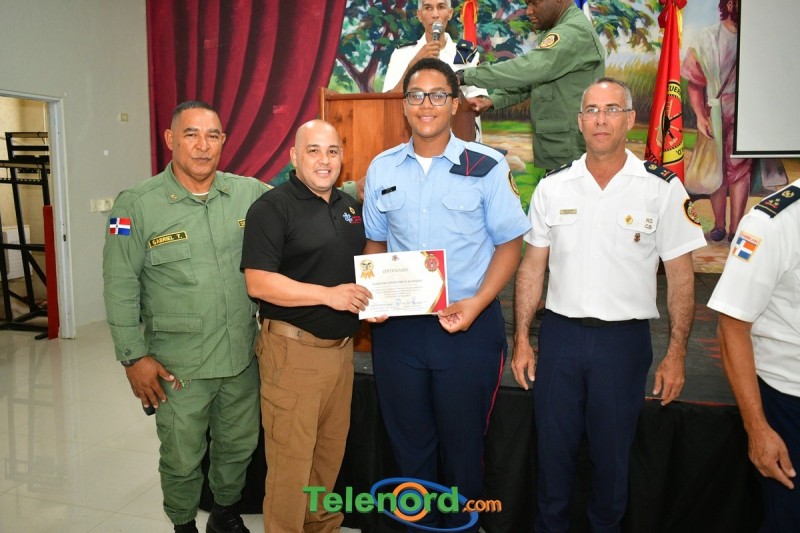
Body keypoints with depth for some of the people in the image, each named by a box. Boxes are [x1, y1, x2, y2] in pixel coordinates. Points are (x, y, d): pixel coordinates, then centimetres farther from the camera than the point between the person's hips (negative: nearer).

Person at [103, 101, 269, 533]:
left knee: (240, 446, 20)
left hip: (243, 356, 3)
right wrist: (134, 356, -7)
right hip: (178, 365, -3)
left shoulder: (250, 194, -1)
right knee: (182, 458, 13)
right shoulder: (137, 205, -8)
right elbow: (120, 287, -6)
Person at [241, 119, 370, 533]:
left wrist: (375, 298, 2)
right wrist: (329, 294, -22)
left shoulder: (350, 206, 12)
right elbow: (258, 282, -18)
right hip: (293, 348, -7)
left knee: (331, 451, 18)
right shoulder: (272, 207, -10)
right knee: (291, 457, 2)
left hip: (342, 346, 7)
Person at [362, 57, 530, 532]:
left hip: (467, 327, -3)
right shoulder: (382, 169, 5)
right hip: (396, 326, 3)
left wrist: (477, 303, -17)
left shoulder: (487, 166, -6)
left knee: (463, 444, 13)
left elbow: (509, 244, -3)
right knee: (409, 441, 18)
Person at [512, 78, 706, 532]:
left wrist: (676, 353, -5)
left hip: (624, 340, -1)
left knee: (613, 452, 13)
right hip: (559, 334, 2)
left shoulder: (663, 188, -4)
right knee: (554, 446, 13)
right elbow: (533, 267, 6)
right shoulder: (552, 188, 3)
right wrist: (522, 339, 3)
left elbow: (681, 275, -2)